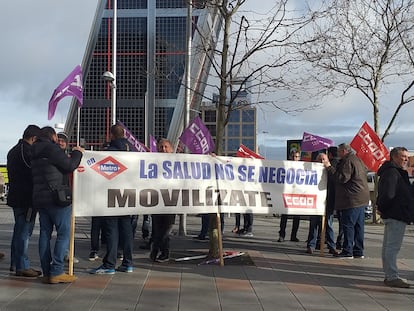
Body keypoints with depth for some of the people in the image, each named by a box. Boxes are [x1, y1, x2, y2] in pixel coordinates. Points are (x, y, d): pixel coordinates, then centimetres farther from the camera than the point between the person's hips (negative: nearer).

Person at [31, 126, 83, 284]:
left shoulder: (35, 153, 18)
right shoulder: (51, 148, -9)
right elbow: (70, 166, -10)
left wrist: (69, 157, 21)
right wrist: (77, 152, 6)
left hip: (39, 199, 9)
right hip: (56, 198, -9)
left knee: (45, 234, 8)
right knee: (64, 233, -4)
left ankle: (47, 273, 10)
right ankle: (56, 272, -7)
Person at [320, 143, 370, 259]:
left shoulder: (348, 161, -13)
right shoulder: (357, 160, 19)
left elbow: (342, 178, -20)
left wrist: (329, 167, -16)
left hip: (352, 199, -10)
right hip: (361, 199, 10)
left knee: (348, 224, -6)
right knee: (358, 226, 11)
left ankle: (348, 251, -5)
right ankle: (358, 251, 15)